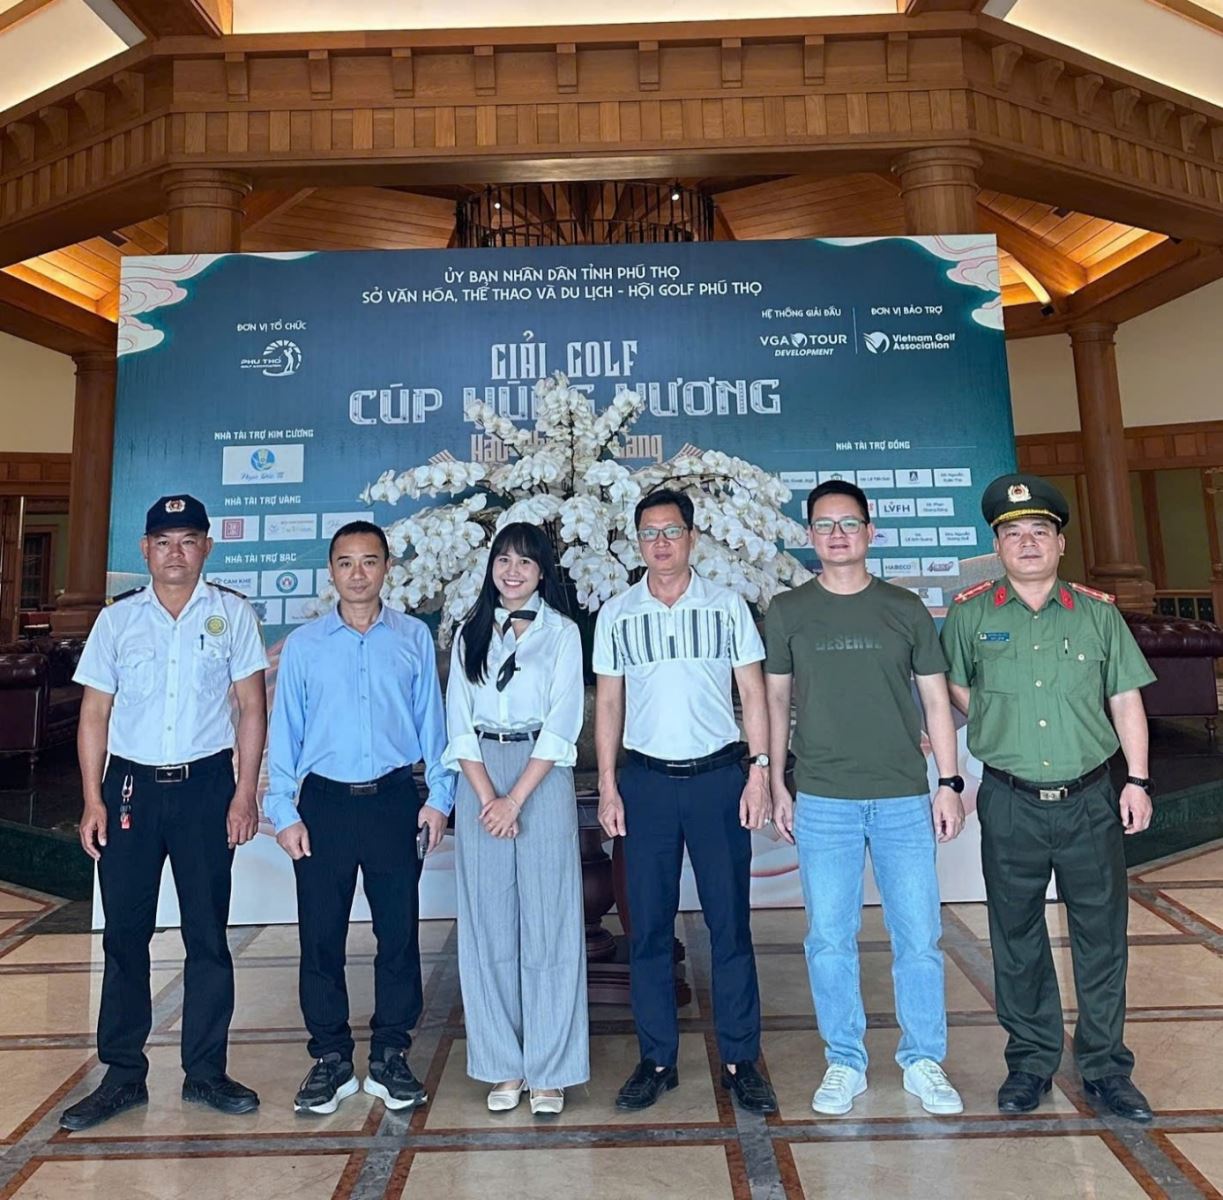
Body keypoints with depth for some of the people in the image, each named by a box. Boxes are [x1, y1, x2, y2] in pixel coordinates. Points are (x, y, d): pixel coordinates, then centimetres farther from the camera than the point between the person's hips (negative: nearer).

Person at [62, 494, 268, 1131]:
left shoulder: (232, 613, 0)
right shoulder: (117, 618, 5)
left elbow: (251, 706, -1)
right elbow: (95, 713, 6)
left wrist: (245, 791, -6)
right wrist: (93, 799, -1)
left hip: (206, 785, -1)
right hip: (131, 785, 2)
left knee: (208, 934, 6)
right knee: (124, 934, 8)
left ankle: (205, 1072, 20)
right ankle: (122, 1074, 24)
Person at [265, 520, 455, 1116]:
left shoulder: (414, 637, 3)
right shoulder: (303, 643, 4)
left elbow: (431, 722, 4)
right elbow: (284, 731, 5)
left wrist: (439, 797, 0)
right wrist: (283, 811, 0)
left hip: (394, 800, 0)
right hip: (324, 802, 1)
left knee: (399, 932, 8)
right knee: (320, 935, 8)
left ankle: (390, 1058, 25)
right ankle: (330, 1060, 26)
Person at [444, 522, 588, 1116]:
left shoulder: (562, 632, 2)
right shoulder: (470, 634, 10)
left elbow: (562, 725, -6)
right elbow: (459, 723, 4)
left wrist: (515, 799, -12)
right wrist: (486, 797, -8)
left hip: (542, 778, -2)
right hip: (480, 781, 3)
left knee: (549, 922, 2)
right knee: (487, 926, 7)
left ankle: (549, 1070, 16)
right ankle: (503, 1066, 22)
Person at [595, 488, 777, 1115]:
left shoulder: (727, 605, 3)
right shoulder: (616, 614, 6)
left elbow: (753, 693, 4)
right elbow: (608, 703, 7)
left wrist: (759, 770, -5)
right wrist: (607, 787, 1)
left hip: (718, 776, -1)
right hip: (646, 780, 1)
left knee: (730, 923, 5)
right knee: (648, 927, 8)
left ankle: (740, 1060, 20)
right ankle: (657, 1059, 23)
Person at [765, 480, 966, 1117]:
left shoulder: (905, 608, 5)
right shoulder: (787, 611, 4)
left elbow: (935, 700, 8)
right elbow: (775, 700, 8)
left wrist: (949, 783, 2)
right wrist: (776, 785, 5)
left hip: (904, 799, 1)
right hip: (822, 801, 0)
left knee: (919, 937, 7)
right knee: (829, 939, 7)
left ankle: (923, 1062, 27)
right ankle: (844, 1063, 24)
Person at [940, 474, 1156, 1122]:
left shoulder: (1098, 612, 3)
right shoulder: (970, 613, -1)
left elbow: (1125, 700, 6)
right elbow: (952, 686, 13)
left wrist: (1138, 780, 1)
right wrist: (997, 723, 1)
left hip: (1090, 800, 1)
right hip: (1010, 804, -1)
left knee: (1102, 935, 11)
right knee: (1017, 939, 11)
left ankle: (1105, 1067, 29)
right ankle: (1030, 1062, 28)